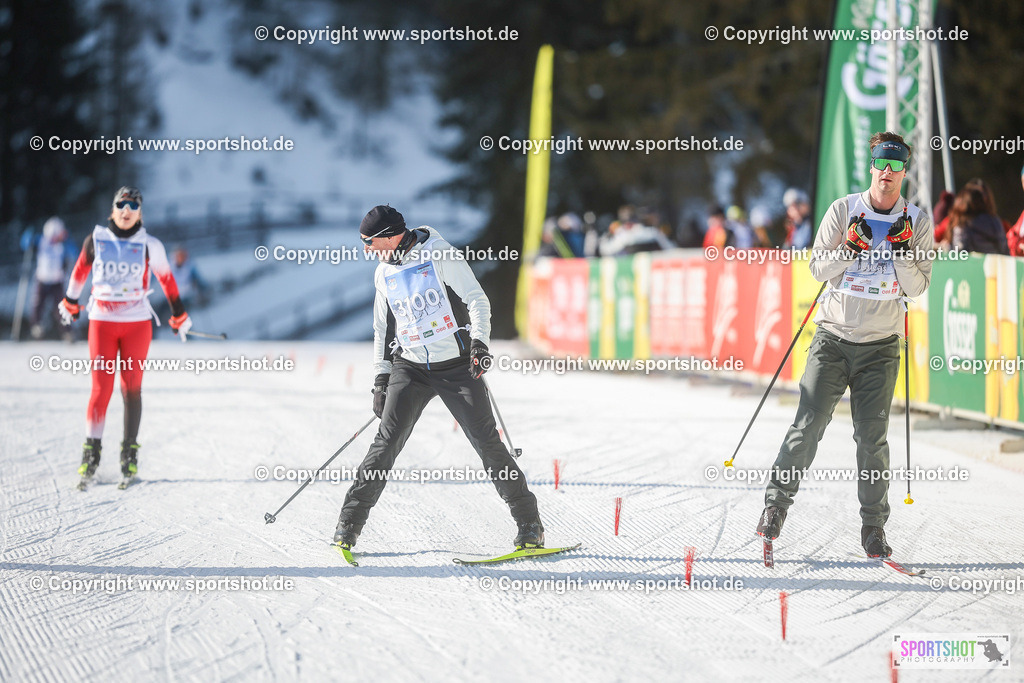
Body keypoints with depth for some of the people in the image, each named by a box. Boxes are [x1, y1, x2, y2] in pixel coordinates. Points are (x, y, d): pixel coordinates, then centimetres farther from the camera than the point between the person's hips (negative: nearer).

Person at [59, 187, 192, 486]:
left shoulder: (149, 245, -1)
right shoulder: (96, 240, 1)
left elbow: (166, 279, 11)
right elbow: (80, 271, 17)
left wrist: (179, 316, 17)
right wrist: (70, 302, 28)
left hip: (137, 323, 0)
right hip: (102, 322, 0)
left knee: (132, 388, 2)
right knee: (101, 388, -5)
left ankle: (130, 451, 10)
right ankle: (91, 450, 1)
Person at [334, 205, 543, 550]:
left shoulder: (440, 255, -8)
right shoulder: (384, 273, 10)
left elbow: (477, 300, -9)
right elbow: (383, 329, 19)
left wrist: (479, 342, -24)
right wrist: (381, 379, 13)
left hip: (458, 365, -4)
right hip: (411, 368, 4)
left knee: (487, 443, -7)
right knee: (387, 441, -9)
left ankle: (529, 525, 1)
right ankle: (349, 525, -5)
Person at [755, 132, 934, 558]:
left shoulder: (917, 222, 2)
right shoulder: (844, 210, -1)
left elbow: (917, 287, -1)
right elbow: (818, 268, -1)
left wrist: (902, 251, -16)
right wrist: (850, 249, -17)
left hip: (880, 346, 0)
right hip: (834, 336, 0)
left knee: (872, 437, -4)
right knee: (808, 426, -7)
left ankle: (874, 526, 6)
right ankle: (777, 501, 7)